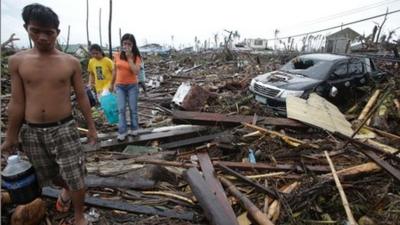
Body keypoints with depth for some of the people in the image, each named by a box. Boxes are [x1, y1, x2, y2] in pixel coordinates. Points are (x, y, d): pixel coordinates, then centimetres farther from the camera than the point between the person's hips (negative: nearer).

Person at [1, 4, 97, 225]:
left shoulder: (71, 62, -4)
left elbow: (81, 97, 1)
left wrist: (91, 126, 3)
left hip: (64, 128, -2)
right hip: (31, 132, 2)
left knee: (75, 178, 0)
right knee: (52, 176, 19)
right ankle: (66, 189, 53)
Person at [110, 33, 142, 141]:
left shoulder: (136, 57, -8)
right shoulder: (117, 55, -1)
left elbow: (136, 72, -23)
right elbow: (115, 71, 10)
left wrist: (129, 57, -22)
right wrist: (112, 84, 16)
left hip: (132, 86, -1)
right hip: (120, 86, 2)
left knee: (133, 109, 8)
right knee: (121, 109, -2)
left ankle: (134, 129, 22)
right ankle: (122, 132, 4)